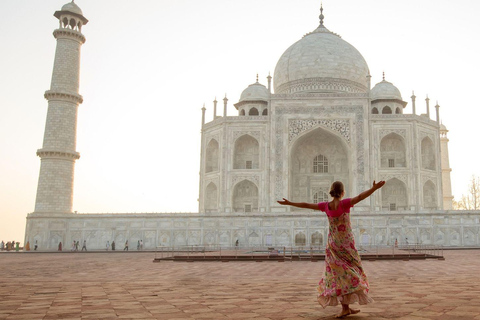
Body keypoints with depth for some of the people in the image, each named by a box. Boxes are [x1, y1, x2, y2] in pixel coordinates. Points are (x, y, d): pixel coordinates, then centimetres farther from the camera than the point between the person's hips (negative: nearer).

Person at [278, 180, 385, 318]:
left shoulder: (326, 206, -2)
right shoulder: (344, 203, -14)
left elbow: (306, 205, 5)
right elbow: (360, 197, -29)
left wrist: (289, 203, 15)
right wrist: (374, 188, -35)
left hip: (333, 245, 4)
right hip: (346, 244, -4)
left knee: (339, 274, 8)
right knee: (348, 273, 4)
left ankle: (346, 307, 9)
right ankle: (345, 307, 1)